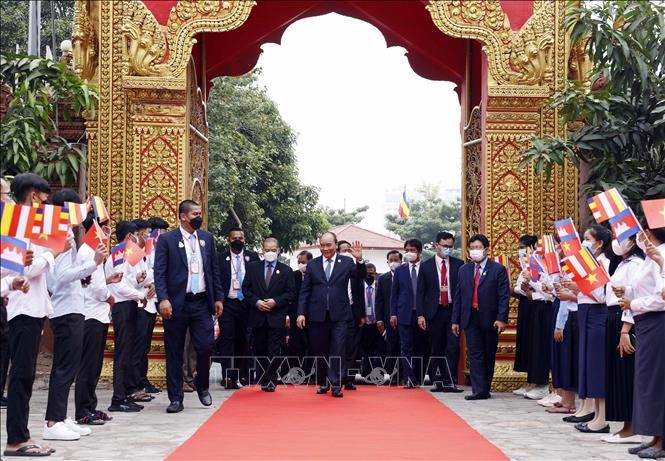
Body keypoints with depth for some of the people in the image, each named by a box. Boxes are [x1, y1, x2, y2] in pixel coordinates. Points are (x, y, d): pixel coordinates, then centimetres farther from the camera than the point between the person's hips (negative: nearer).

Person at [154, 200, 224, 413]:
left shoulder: (207, 238, 11)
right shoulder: (166, 240, -1)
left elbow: (214, 270, 15)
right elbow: (159, 273, -6)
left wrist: (218, 297, 10)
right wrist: (163, 299, -17)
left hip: (202, 303, 3)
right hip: (177, 304, -3)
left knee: (205, 347, -2)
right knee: (174, 353, 3)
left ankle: (203, 387, 23)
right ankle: (176, 399, 11)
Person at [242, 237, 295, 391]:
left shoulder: (286, 270, 5)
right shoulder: (252, 267, 8)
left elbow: (290, 293, 1)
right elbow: (246, 288, 6)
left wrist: (276, 301, -12)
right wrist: (256, 302, -8)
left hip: (277, 317, -2)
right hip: (258, 316, 2)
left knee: (274, 352, -4)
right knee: (259, 350, 8)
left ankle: (270, 381, 0)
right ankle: (262, 379, 19)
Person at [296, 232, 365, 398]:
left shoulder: (346, 262, 3)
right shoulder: (312, 264, 7)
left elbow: (361, 276, -9)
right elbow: (305, 291, 6)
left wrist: (359, 260, -26)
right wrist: (301, 313, -1)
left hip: (339, 314, -2)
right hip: (317, 315, 2)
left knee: (337, 351, -5)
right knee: (319, 352, 9)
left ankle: (336, 385, -2)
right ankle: (322, 383, 21)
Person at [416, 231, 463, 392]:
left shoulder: (459, 265, 6)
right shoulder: (426, 266, 5)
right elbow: (420, 292, 4)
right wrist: (420, 314, -5)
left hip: (453, 311, 0)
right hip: (434, 311, 0)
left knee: (453, 346, -9)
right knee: (436, 348, 6)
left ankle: (450, 382, -8)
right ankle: (437, 381, 14)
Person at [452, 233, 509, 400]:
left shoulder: (498, 269, -1)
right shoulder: (464, 270, 11)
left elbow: (504, 296, -6)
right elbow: (458, 297, 11)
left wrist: (501, 319, -15)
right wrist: (455, 320, 6)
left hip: (490, 319, -2)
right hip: (471, 318, 2)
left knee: (489, 356, 6)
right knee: (475, 355, -3)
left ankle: (485, 389, 16)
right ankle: (479, 391, -6)